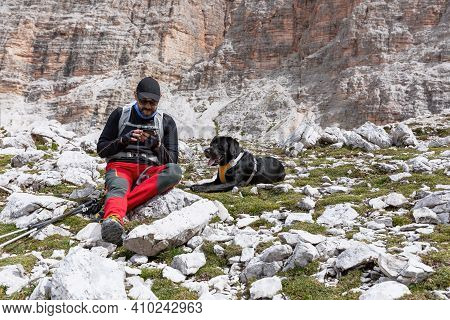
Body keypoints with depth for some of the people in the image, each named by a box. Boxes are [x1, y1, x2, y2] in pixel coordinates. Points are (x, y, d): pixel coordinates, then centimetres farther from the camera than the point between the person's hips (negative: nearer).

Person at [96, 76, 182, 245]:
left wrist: (157, 145, -12)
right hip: (120, 166, -1)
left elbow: (171, 161, 8)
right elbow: (101, 149, 12)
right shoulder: (120, 114, 14)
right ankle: (112, 220, -69)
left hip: (149, 172, 1)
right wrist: (123, 140, -7)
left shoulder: (166, 122, 14)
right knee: (118, 188, -36)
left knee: (175, 171, -32)